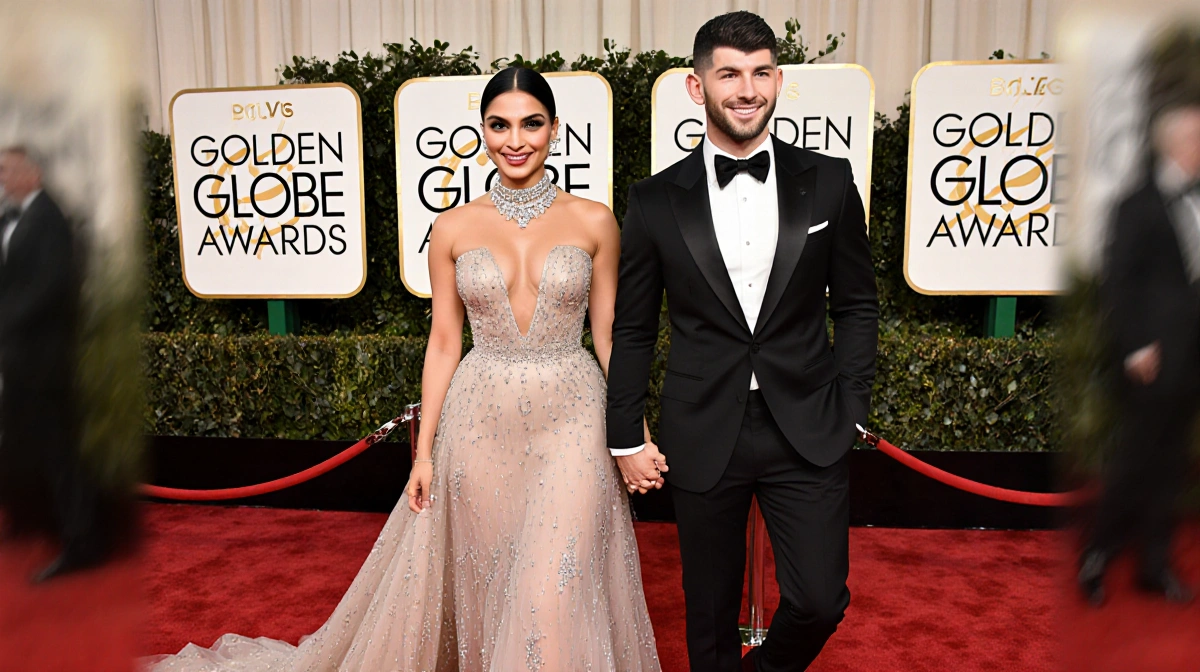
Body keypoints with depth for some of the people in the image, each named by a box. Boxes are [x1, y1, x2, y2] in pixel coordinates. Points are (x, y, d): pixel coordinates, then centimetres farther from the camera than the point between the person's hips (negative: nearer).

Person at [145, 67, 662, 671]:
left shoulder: (593, 222, 0)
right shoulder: (454, 228, 2)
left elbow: (607, 333, 4)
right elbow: (444, 342, 4)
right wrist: (424, 450, 2)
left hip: (570, 421, -1)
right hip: (480, 422, 1)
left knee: (556, 592, -1)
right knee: (477, 586, 12)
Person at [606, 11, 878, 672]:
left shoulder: (828, 182, 1)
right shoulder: (655, 200, -2)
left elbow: (857, 305, 7)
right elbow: (631, 330, 3)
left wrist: (850, 410, 0)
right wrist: (625, 438, 3)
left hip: (808, 432, 1)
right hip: (703, 437, 0)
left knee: (820, 600, 2)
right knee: (710, 611, 13)